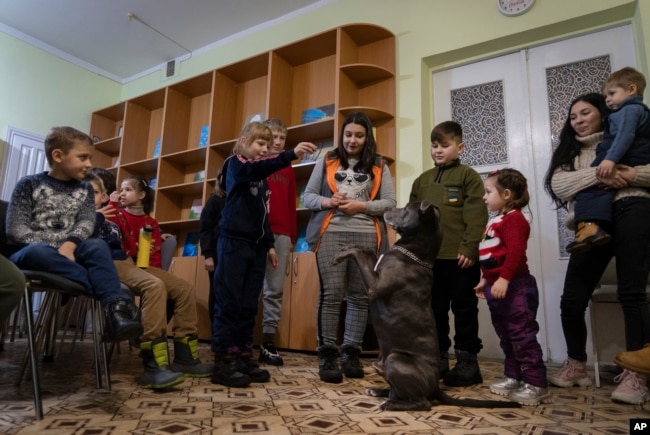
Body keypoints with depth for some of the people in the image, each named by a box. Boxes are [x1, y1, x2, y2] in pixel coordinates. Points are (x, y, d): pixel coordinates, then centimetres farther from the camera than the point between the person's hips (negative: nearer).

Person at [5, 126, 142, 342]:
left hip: (69, 252, 3)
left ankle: (115, 308, -43)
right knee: (39, 252, -38)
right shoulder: (29, 184, 2)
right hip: (26, 254, -2)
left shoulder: (85, 190, 12)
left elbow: (86, 222, -3)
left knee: (98, 246, -29)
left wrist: (69, 245, -25)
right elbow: (16, 229, -7)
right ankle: (115, 297, -39)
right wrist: (57, 250, -20)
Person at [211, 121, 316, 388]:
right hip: (234, 242, -7)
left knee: (249, 306, 7)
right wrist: (292, 154, -37)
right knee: (228, 303, -6)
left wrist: (269, 243, 18)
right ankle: (223, 363, -2)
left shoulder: (260, 176, 21)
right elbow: (256, 167, -25)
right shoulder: (235, 164, 0)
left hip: (256, 245, 7)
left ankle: (243, 357, 14)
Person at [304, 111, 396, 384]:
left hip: (366, 236, 1)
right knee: (331, 294, -7)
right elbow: (308, 196, 11)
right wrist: (327, 202, -9)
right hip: (331, 233, -1)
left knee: (359, 296, 3)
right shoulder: (327, 161, 15)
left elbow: (390, 202, 5)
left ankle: (351, 353, 14)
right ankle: (327, 355, 1)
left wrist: (361, 206, -10)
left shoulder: (379, 166, 14)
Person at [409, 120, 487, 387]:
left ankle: (468, 361, 16)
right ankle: (438, 358, 24)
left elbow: (476, 215, -8)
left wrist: (469, 247, -15)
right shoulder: (422, 181, 15)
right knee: (434, 310, 12)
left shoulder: (468, 176, 0)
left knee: (464, 309, 5)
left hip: (459, 257, -5)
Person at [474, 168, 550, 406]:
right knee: (506, 337, 16)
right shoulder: (496, 221, 19)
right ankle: (513, 378, 26)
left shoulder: (514, 218, -12)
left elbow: (515, 252, -25)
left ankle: (536, 385, 4)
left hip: (514, 287, -11)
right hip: (497, 287, 11)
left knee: (523, 336, -5)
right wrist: (486, 279, 25)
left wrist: (504, 279, -31)